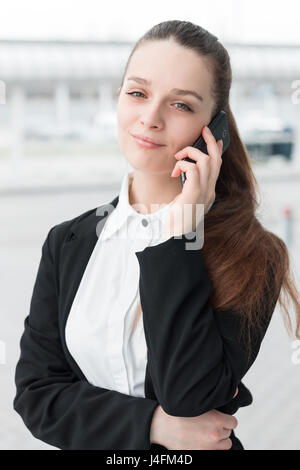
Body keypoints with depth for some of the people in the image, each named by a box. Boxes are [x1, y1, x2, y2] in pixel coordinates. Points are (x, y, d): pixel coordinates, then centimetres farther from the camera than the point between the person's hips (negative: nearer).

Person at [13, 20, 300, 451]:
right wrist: (155, 424, -21)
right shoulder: (67, 244, -7)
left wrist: (180, 235, -27)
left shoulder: (251, 256, -17)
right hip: (90, 445, 3)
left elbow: (189, 399, -27)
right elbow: (35, 394, -8)